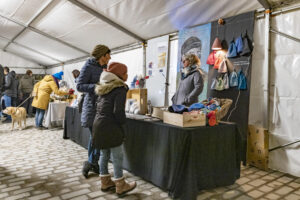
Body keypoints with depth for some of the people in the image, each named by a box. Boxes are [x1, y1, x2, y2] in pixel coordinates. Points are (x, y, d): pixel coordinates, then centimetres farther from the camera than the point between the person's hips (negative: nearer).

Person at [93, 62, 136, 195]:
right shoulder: (120, 89, -13)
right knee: (117, 156, 3)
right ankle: (120, 186, 14)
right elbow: (118, 111, -20)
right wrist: (123, 121, -3)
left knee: (104, 154, 17)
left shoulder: (104, 88, 13)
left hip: (98, 124, 9)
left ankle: (105, 182, 29)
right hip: (110, 127, -8)